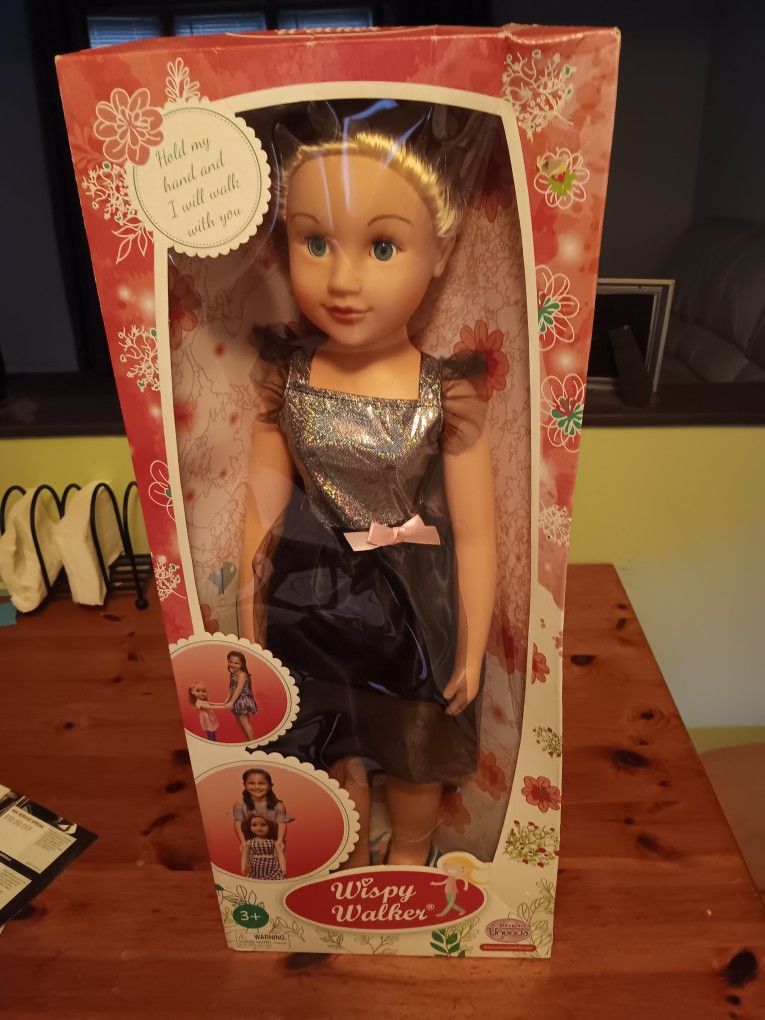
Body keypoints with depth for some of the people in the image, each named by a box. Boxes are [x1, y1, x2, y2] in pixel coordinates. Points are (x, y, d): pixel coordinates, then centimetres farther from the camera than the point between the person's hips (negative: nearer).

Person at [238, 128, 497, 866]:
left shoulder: (446, 394, -19)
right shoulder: (286, 382, -13)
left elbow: (473, 537, -12)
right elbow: (262, 513, -5)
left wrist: (471, 652, -5)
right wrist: (251, 631, 1)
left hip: (412, 613, -1)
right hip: (312, 609, 2)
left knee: (416, 757, 24)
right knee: (331, 757, 24)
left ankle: (409, 853, 57)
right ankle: (354, 859, 55)